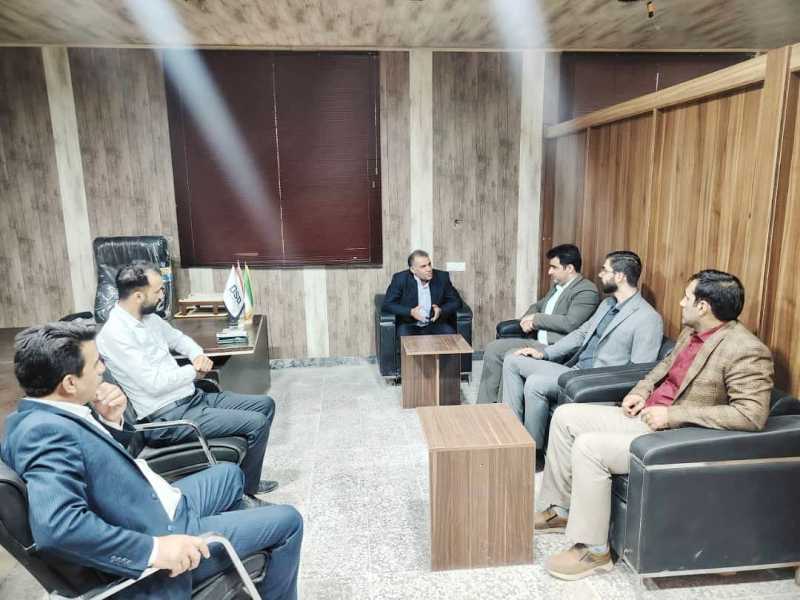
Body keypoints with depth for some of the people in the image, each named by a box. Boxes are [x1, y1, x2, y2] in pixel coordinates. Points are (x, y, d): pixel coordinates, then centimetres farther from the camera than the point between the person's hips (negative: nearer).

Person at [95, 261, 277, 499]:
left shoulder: (149, 318, 7)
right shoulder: (115, 334, -20)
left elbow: (178, 338, 25)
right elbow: (154, 383, -25)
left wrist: (199, 355, 2)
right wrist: (194, 371, -8)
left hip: (192, 397, 10)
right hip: (167, 417, -10)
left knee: (265, 404, 8)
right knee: (256, 423, -17)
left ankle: (245, 478, 20)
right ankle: (243, 489, 8)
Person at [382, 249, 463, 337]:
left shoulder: (442, 277, -2)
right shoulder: (400, 279, -8)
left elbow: (456, 301, 4)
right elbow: (387, 304, -9)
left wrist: (441, 310, -16)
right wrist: (410, 312, -23)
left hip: (435, 324, 2)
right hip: (409, 325, -2)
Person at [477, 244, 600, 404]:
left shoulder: (587, 290, -11)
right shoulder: (557, 286, 17)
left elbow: (570, 323, -22)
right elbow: (538, 306, 26)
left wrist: (536, 319, -12)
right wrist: (527, 319, 2)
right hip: (536, 341, 9)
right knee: (492, 348, -2)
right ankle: (485, 406, 2)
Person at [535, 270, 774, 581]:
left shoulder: (746, 351, -20)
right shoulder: (691, 331, 6)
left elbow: (752, 414, -27)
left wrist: (673, 414, -27)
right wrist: (641, 391, 5)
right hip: (646, 415, 9)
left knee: (589, 447, -25)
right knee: (565, 416, 3)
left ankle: (593, 550, -7)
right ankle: (559, 510, 16)